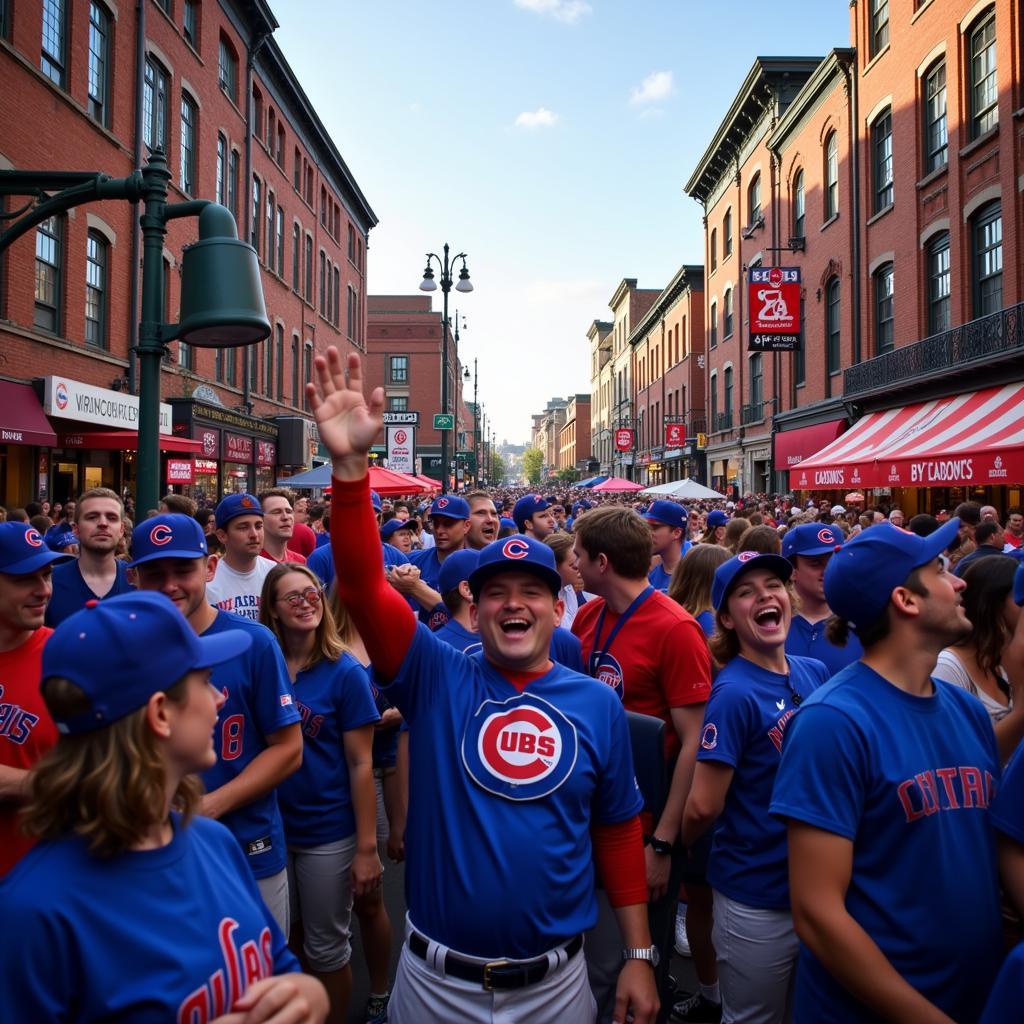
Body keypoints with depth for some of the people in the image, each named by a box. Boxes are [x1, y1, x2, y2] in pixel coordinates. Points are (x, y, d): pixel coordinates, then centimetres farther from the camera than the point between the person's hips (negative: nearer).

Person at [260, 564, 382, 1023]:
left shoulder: (345, 672, -14)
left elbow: (360, 764, -12)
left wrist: (367, 846, -13)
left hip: (329, 833, -3)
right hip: (271, 828, 4)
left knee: (326, 947, 13)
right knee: (282, 940, 23)